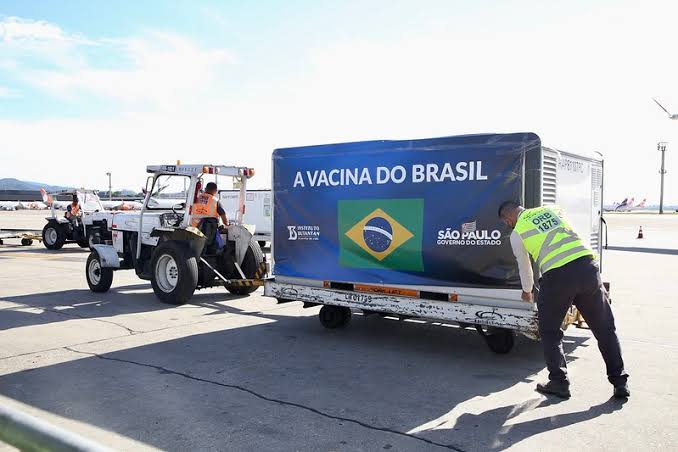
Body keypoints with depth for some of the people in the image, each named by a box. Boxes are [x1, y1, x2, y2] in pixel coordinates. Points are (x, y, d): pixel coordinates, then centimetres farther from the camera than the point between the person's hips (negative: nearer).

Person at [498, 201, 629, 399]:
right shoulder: (550, 210, 23)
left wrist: (527, 292, 41)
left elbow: (525, 269, 23)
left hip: (558, 275, -4)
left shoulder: (517, 234, 12)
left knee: (549, 331, 15)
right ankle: (620, 382, 19)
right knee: (605, 329, 14)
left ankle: (559, 382, 13)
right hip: (587, 265, 4)